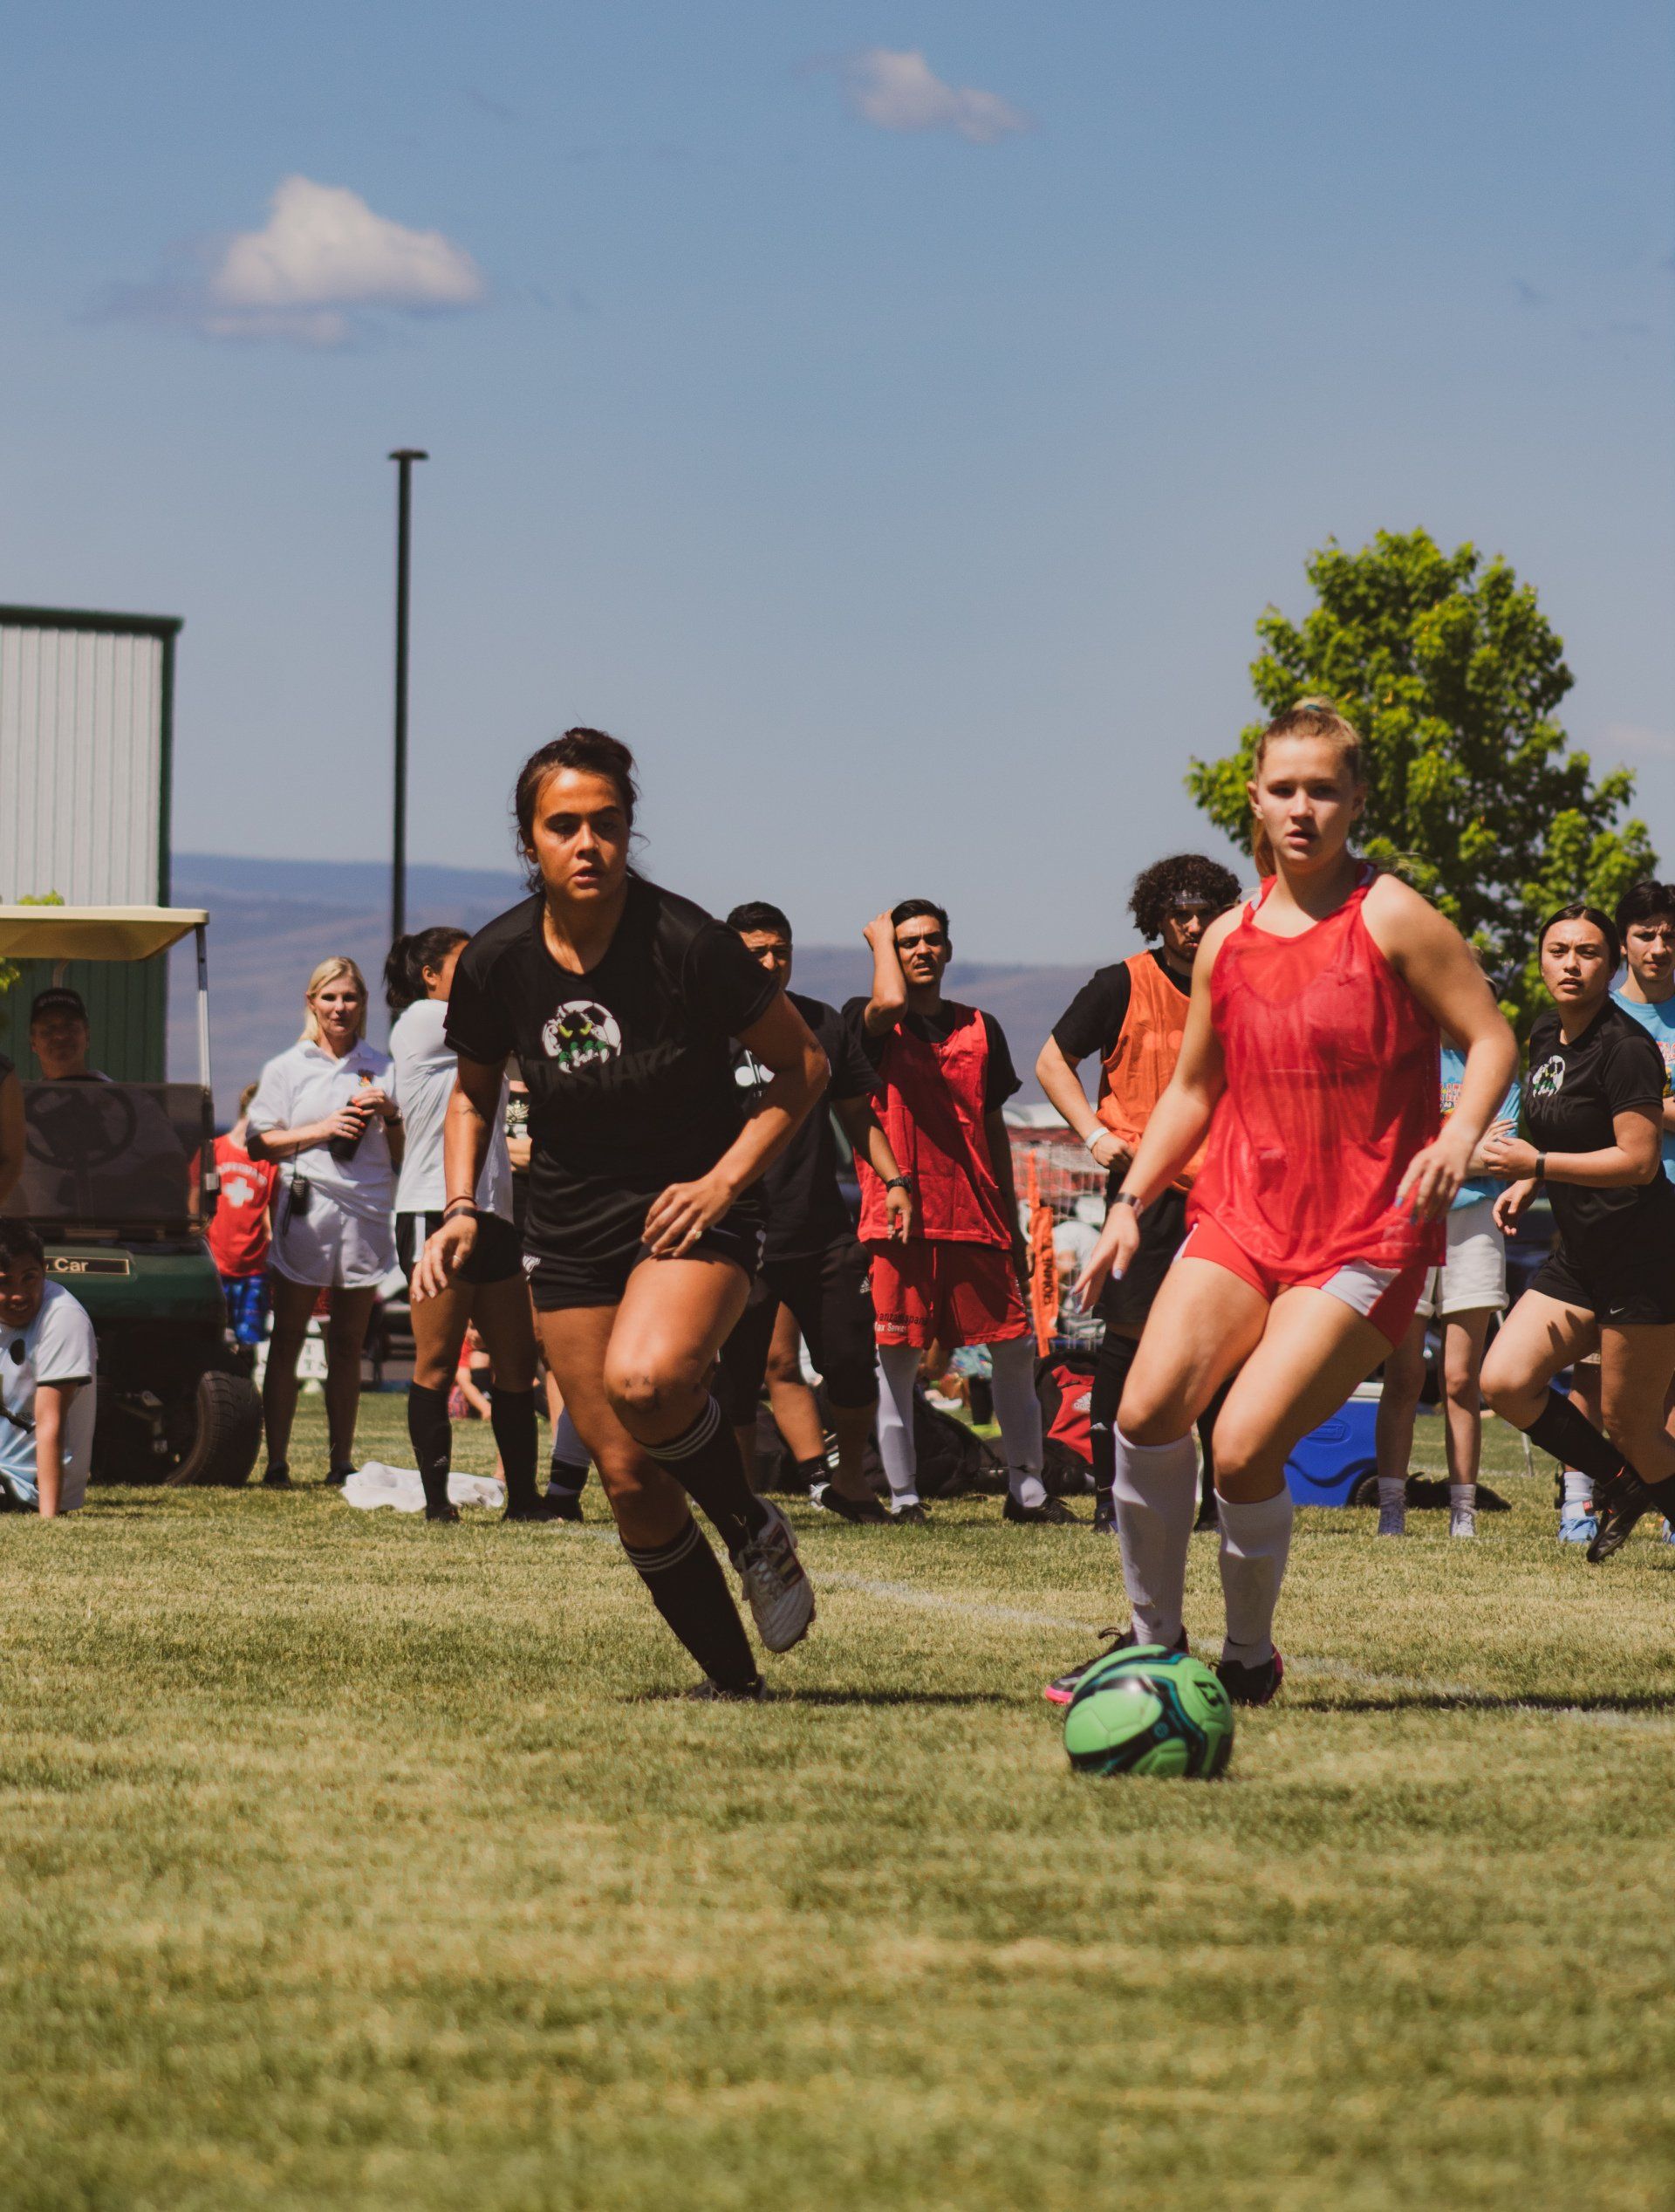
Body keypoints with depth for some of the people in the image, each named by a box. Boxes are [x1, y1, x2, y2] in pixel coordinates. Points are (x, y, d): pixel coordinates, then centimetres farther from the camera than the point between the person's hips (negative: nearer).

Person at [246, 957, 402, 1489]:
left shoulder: (381, 1069, 15)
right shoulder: (287, 1069, 10)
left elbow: (402, 1154, 17)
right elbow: (258, 1143, 2)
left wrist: (389, 1116, -3)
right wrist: (322, 1130, -10)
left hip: (366, 1214, 2)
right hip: (306, 1210, -2)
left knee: (347, 1345, 4)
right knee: (287, 1339, -4)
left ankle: (341, 1462, 7)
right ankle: (276, 1461, -3)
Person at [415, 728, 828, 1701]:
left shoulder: (687, 944, -17)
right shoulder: (498, 962, -6)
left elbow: (804, 1064, -6)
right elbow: (474, 1090, 14)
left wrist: (725, 1180, -15)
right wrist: (461, 1210, -1)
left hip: (694, 1210, -4)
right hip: (571, 1226, 4)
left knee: (645, 1376, -34)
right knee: (629, 1479, -1)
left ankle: (754, 1526, -6)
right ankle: (733, 1676, 15)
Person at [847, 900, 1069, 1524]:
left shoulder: (980, 1029, 15)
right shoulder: (868, 1023, 2)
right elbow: (890, 1004, -24)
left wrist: (1012, 1224, 17)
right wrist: (879, 937, -5)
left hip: (977, 1222, 4)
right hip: (900, 1218, -4)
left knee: (1016, 1350, 2)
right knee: (897, 1361, -2)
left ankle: (1027, 1490, 11)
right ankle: (903, 1497, 5)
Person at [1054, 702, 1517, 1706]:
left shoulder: (1392, 919, -5)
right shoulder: (1228, 941, 10)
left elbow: (1492, 1040, -6)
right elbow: (1193, 1089, 21)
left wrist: (1458, 1138, -24)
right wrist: (1131, 1202, 10)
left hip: (1365, 1236, -5)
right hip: (1242, 1217, 5)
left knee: (1244, 1447, -17)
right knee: (1149, 1406, -18)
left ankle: (1252, 1655, 7)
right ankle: (1155, 1641, 0)